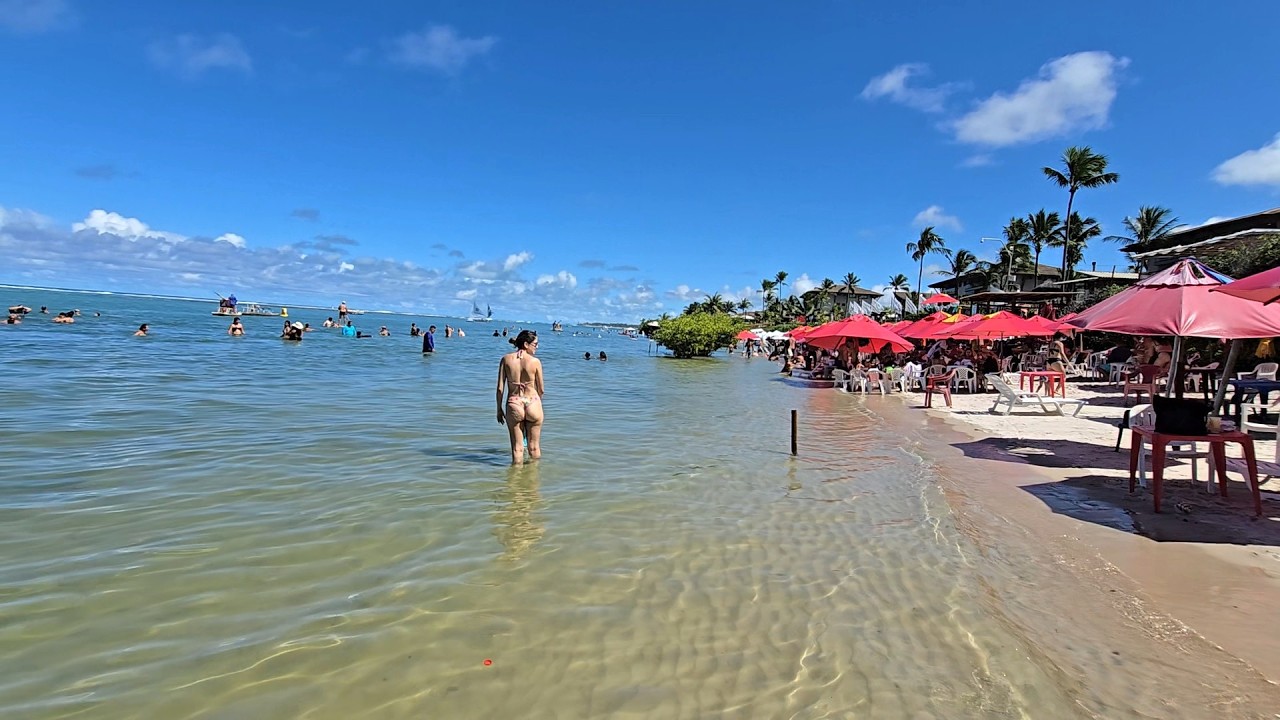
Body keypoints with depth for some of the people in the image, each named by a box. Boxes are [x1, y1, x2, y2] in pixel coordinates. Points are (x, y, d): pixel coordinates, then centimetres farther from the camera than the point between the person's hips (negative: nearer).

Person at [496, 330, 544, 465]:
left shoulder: (506, 359, -1)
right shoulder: (535, 361, -7)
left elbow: (500, 388, -2)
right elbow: (541, 390, 1)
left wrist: (499, 409, 8)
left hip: (513, 405, 1)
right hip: (533, 404, -1)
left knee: (517, 448, 10)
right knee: (534, 447, 15)